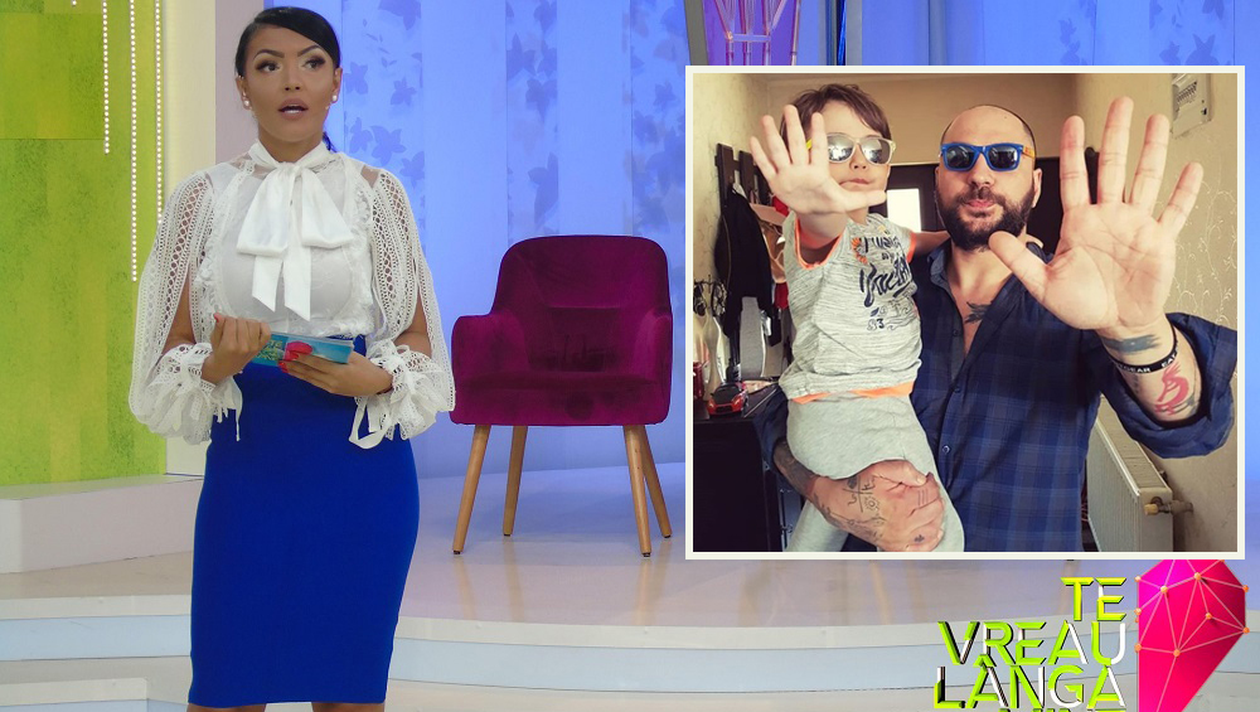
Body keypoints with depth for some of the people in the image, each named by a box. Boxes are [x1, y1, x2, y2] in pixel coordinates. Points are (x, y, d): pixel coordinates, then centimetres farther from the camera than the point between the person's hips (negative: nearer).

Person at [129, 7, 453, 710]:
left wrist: (371, 377, -13)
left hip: (361, 460, 0)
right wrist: (217, 363, -15)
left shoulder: (374, 192, 5)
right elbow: (173, 353, 7)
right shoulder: (205, 197, 5)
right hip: (249, 460, 0)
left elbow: (417, 340, 9)